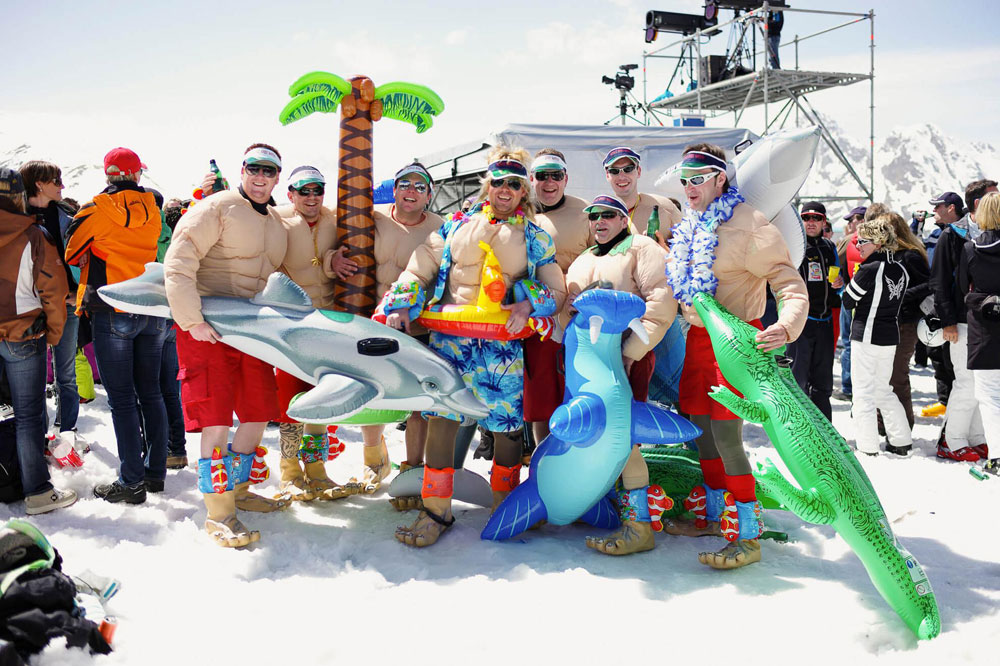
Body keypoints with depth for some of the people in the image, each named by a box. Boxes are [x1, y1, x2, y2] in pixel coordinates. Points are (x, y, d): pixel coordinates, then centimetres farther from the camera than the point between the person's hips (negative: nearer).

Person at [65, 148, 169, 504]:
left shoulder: (101, 207, -8)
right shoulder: (151, 209, 7)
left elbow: (73, 250, 1)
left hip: (112, 310, -5)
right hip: (152, 310, 5)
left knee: (121, 398, -2)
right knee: (150, 393, 13)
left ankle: (131, 481, 0)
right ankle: (156, 471, 18)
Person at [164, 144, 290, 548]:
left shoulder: (276, 224, 16)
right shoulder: (218, 207, -8)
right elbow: (178, 262, -15)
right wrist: (191, 319, -21)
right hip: (206, 328, -7)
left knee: (259, 415, 10)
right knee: (216, 420, -9)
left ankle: (237, 490, 29)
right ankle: (217, 512, 0)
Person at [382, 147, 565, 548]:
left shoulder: (535, 237, 13)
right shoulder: (457, 225, 15)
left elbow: (556, 289, 11)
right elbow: (420, 268, 16)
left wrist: (528, 306, -8)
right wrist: (401, 304, 1)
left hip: (504, 342, 0)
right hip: (450, 336, 1)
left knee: (507, 423, 4)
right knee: (441, 416, -6)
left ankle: (504, 507, 25)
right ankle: (436, 511, 5)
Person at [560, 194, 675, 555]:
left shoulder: (640, 248, 2)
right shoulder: (582, 261, 24)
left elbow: (662, 305, -10)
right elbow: (565, 307, 27)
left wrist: (629, 354, -16)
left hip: (628, 357, -7)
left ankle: (638, 524, -10)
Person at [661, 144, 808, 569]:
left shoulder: (749, 226, -15)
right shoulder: (690, 227, 11)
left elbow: (789, 282, -22)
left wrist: (786, 326, -38)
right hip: (698, 337, 8)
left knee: (725, 433, -13)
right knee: (699, 425, 13)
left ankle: (749, 536, -3)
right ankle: (712, 515, 29)